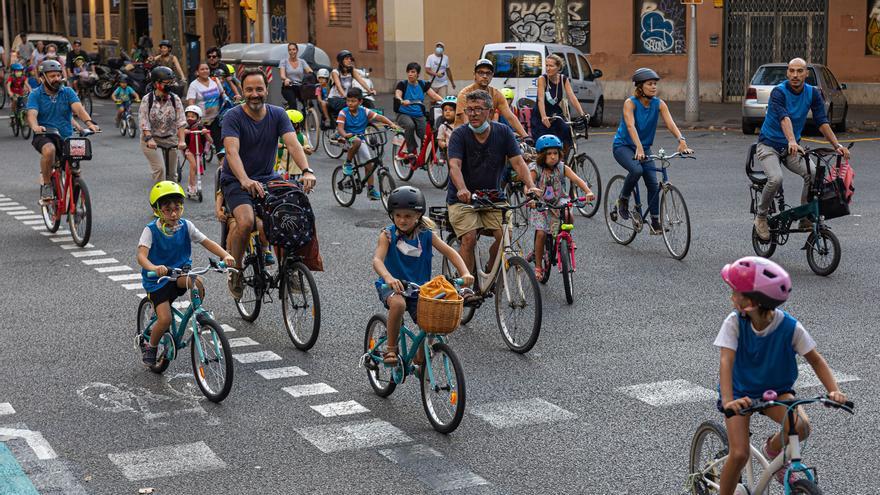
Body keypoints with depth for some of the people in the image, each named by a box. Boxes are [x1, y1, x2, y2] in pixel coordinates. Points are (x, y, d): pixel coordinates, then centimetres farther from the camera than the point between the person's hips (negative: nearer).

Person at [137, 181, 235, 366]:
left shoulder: (185, 226, -4)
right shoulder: (151, 230, -14)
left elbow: (207, 243, -8)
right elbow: (141, 255, -27)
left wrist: (225, 255, -27)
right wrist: (154, 267, -49)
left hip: (180, 273, 3)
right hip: (157, 280, -3)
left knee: (197, 282, -32)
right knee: (165, 319, -18)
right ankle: (150, 347, 12)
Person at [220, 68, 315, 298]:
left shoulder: (277, 114, -1)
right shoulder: (233, 117, -12)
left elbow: (292, 143, -16)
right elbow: (232, 152, -27)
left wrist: (307, 171, -35)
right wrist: (245, 180, -46)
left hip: (267, 178, 4)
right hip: (236, 181, -4)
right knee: (246, 222, -29)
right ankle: (234, 273, -4)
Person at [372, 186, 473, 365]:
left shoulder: (426, 234, -5)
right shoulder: (388, 235, -11)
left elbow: (450, 252, -9)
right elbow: (377, 259, -25)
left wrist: (465, 273, -27)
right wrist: (388, 277, -47)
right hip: (393, 286, -2)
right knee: (398, 303, -37)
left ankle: (420, 360, 18)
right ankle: (390, 348, -18)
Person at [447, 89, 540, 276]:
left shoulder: (503, 132, -4)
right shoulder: (459, 135, -12)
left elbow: (518, 162, -9)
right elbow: (454, 166, -25)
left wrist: (531, 186, -28)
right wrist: (462, 189, -45)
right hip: (462, 199, -2)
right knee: (469, 238, -23)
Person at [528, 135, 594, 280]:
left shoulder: (562, 168, -7)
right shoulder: (536, 169, -12)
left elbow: (577, 180, -20)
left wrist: (588, 192, -38)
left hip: (559, 204, 2)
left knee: (568, 216, -31)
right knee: (541, 234, -16)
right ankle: (538, 266, 1)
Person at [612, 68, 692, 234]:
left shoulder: (659, 104, -6)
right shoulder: (630, 103, -19)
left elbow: (670, 124, -19)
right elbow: (631, 126, -34)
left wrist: (681, 141, -39)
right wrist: (639, 148, -50)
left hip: (644, 147, 4)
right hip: (623, 146, -4)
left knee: (653, 183, -9)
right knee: (636, 170, -32)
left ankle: (655, 223, 1)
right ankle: (623, 200, -6)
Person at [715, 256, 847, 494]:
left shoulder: (790, 327, -20)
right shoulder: (734, 323, -21)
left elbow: (815, 360, -11)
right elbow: (726, 361, -30)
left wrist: (834, 390, -27)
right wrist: (728, 401, -46)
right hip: (741, 393, -1)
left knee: (801, 427, -27)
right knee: (740, 454, -19)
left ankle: (773, 449, 8)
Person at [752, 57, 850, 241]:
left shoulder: (813, 93, -3)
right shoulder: (778, 92, -19)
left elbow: (822, 122, -8)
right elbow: (784, 119, -36)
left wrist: (837, 146, -21)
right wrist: (792, 142, -53)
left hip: (792, 147, 4)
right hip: (769, 145, -4)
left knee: (813, 174, -21)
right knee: (776, 179, -30)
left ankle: (805, 218, -5)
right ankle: (761, 218, -7)